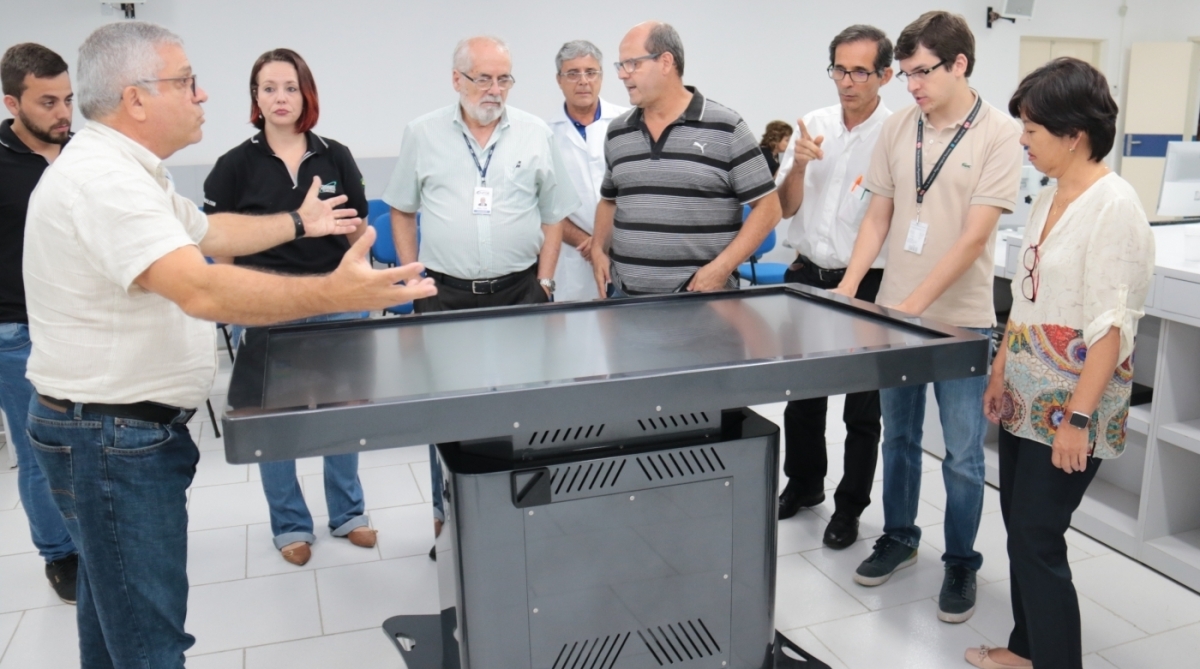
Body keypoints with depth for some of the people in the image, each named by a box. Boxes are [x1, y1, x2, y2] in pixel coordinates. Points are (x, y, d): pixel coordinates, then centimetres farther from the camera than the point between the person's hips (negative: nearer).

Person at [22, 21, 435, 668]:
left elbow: (208, 231, 26)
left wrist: (298, 222, 32)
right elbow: (202, 290, -37)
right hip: (114, 438, -11)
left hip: (121, 429, 11)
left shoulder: (123, 170, 12)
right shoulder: (101, 179, -24)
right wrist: (335, 293, -42)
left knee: (113, 608, 24)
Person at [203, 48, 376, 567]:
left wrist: (337, 224, -8)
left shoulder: (335, 157, 4)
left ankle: (347, 513, 28)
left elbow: (359, 232, 10)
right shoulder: (236, 164, -1)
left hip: (335, 304, 2)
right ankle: (290, 525, 24)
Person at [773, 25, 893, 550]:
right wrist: (798, 164, -14)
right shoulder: (813, 125, 3)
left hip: (865, 285, -5)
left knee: (862, 408, 9)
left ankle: (849, 508, 25)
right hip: (807, 275, 5)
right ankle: (803, 483, 38)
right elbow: (786, 208, 5)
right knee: (800, 392, 17)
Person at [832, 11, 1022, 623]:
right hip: (894, 313, 4)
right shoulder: (896, 128, 4)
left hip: (960, 319, -4)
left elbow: (975, 235, -16)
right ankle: (898, 538, 36)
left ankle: (960, 562, 26)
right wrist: (848, 286, -4)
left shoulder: (999, 134, -10)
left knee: (963, 455, 7)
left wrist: (916, 304, -21)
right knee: (898, 438, 17)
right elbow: (878, 216, 7)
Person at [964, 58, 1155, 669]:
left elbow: (1111, 325, -20)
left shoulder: (1114, 206, -16)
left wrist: (1079, 418, -21)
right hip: (1027, 397, 8)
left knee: (1037, 538, -2)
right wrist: (1000, 371, 15)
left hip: (1068, 408, -8)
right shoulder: (1047, 201, 10)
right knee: (1019, 524, 16)